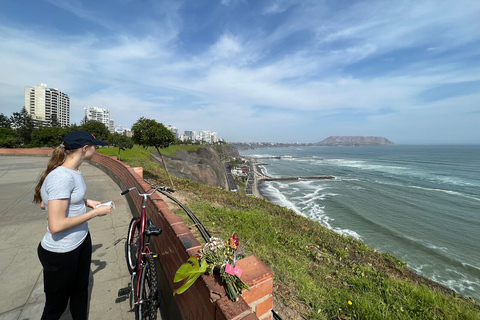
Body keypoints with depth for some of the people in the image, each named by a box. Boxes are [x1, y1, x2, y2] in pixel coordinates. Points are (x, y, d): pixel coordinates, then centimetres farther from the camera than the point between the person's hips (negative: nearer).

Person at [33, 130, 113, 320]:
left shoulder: (72, 171, -1)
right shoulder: (62, 177, -29)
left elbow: (46, 203, 12)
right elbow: (56, 225, -30)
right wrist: (95, 212, -20)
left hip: (81, 242, 8)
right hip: (61, 252, -8)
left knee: (81, 289, 26)